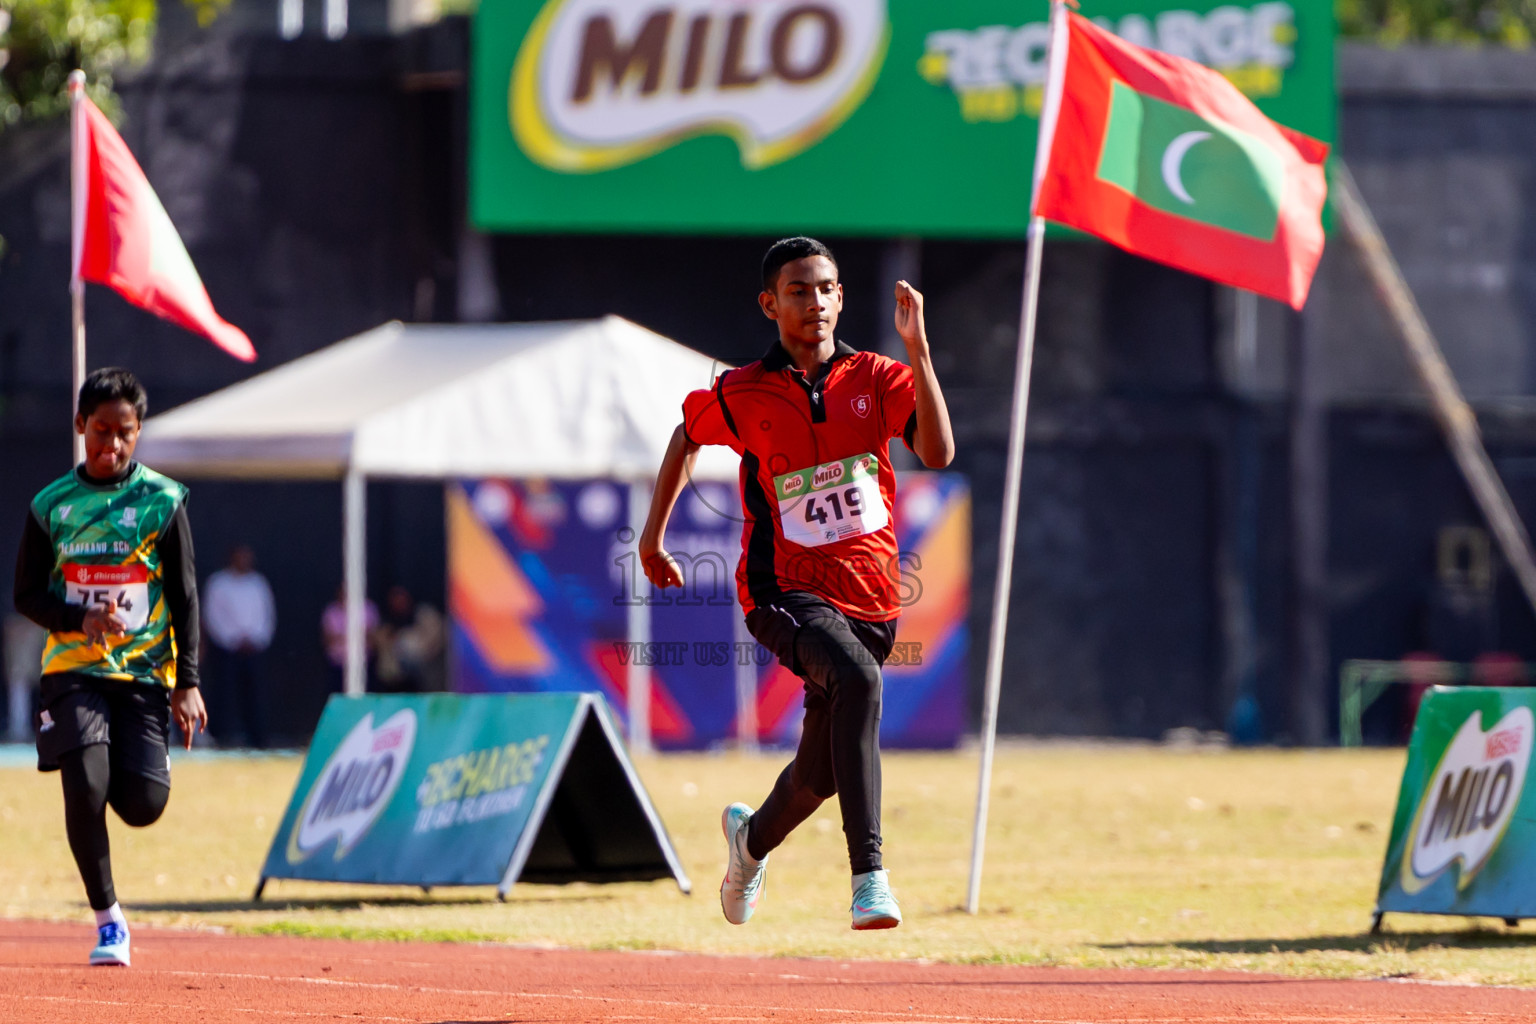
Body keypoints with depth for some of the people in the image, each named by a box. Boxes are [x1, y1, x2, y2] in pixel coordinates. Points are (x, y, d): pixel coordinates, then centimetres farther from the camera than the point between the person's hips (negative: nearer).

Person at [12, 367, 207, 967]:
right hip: (73, 670, 0)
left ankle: (116, 768, 29)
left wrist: (188, 682, -4)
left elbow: (185, 597, 3)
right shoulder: (52, 506, 4)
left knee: (144, 805, -10)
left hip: (145, 671, 0)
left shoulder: (162, 501, 2)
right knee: (84, 792, -18)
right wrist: (82, 618, -13)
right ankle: (107, 919, -1)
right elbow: (27, 595, 7)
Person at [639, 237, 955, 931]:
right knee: (858, 679, -35)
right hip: (785, 591, -3)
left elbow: (938, 453, -15)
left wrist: (918, 348, -21)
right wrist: (654, 533, 21)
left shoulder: (876, 379, 1)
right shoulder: (740, 395, -1)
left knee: (822, 773, 14)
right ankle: (868, 874, -41)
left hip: (870, 600, 3)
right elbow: (688, 436, 21)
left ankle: (753, 836, 51)